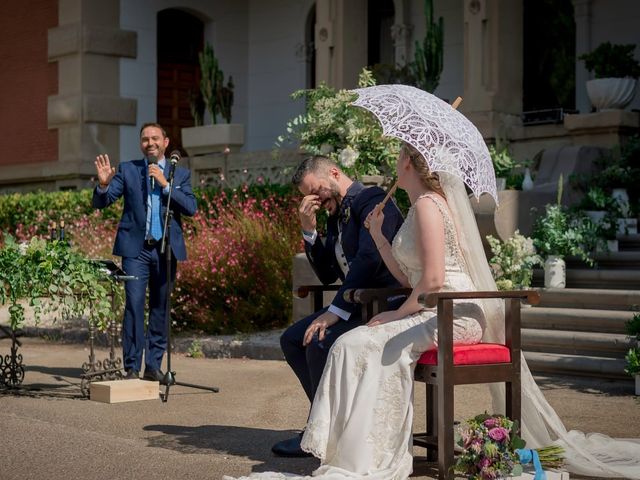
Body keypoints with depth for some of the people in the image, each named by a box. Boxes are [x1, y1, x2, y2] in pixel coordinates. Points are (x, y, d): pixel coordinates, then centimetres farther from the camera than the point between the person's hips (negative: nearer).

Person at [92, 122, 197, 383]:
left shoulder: (180, 174, 10)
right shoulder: (127, 169, 8)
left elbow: (191, 207, -3)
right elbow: (101, 202, 3)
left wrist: (165, 184, -12)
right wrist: (104, 183, -18)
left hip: (165, 249, 2)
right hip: (136, 248, -2)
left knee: (160, 308, 6)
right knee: (134, 305, -9)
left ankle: (154, 366, 14)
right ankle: (132, 368, -7)